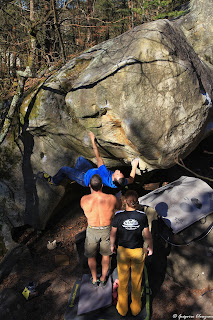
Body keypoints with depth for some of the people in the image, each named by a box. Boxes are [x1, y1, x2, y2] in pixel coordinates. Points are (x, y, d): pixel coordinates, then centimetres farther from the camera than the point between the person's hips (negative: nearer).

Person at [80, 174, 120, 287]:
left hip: (92, 231, 0)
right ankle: (103, 279, 41)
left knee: (91, 255, 26)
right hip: (107, 231, 1)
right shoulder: (111, 199, -21)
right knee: (106, 254, 26)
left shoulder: (84, 200, -21)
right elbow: (118, 206, 4)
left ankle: (94, 279, 41)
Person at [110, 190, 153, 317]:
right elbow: (148, 235, -9)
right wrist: (151, 248, 9)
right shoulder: (142, 216, -18)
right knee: (137, 281, 21)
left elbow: (113, 233, -7)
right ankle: (136, 308, 39)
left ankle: (122, 308, 37)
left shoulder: (119, 215, -18)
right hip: (138, 252, 0)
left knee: (123, 281, 20)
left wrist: (112, 245, 12)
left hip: (123, 251, 0)